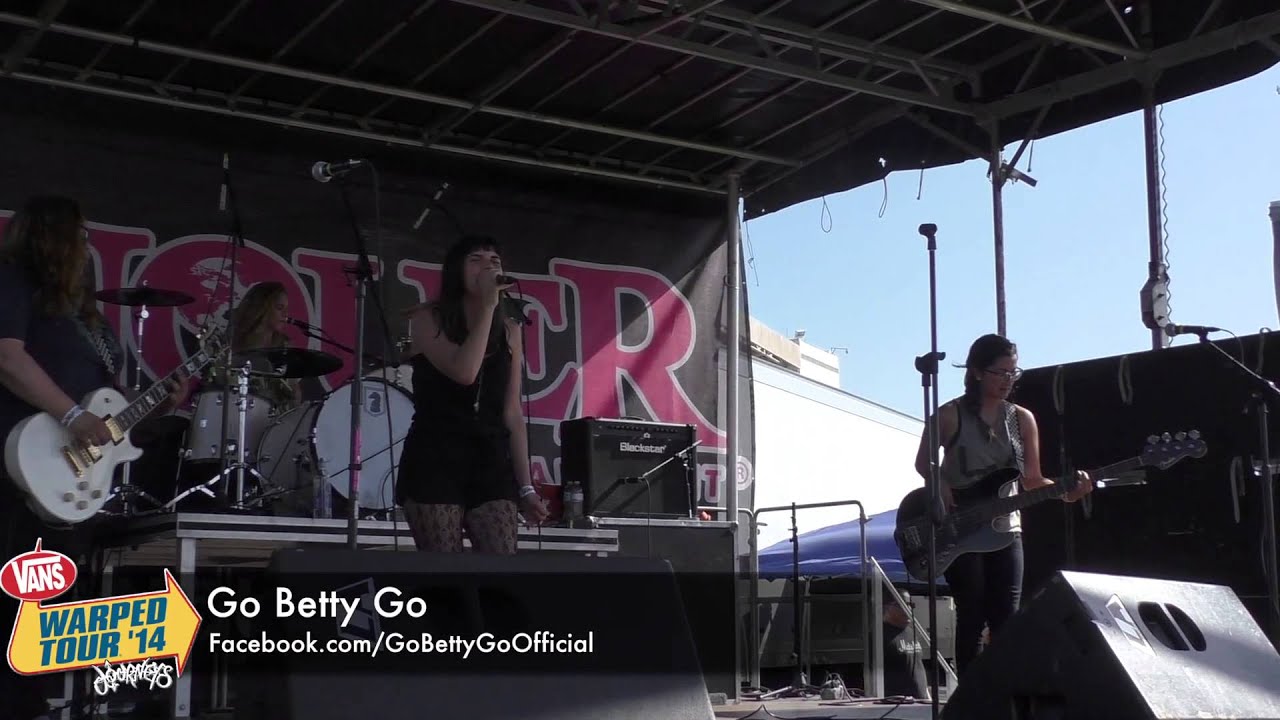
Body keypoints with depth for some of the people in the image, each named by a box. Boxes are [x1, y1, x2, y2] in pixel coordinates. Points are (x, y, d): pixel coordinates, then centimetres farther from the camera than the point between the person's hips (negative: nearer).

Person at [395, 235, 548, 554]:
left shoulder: (509, 332, 13)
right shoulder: (427, 319, 0)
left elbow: (512, 414, 12)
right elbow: (464, 372, -18)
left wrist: (525, 486, 8)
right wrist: (487, 305, -11)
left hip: (490, 462, 4)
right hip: (434, 460, -4)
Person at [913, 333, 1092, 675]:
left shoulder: (1022, 419, 5)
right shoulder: (951, 416, -5)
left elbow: (1031, 480, 6)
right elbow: (923, 462, 5)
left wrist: (1066, 491, -12)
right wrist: (941, 488, -15)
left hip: (1005, 530, 3)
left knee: (1007, 620, -1)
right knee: (972, 617, -3)